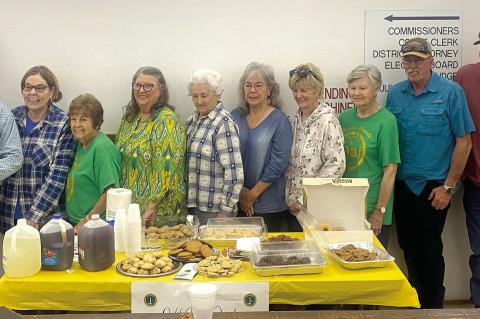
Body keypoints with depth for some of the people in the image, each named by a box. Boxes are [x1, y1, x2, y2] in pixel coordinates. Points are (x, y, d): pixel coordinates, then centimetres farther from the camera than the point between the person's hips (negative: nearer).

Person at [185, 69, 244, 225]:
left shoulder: (224, 123, -16)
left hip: (214, 210, -7)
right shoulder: (192, 120, 8)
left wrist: (225, 211, -18)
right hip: (192, 205, 7)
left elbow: (234, 172, -20)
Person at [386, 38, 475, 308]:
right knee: (408, 246, 14)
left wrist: (448, 187, -10)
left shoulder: (450, 92, -8)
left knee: (429, 250, 4)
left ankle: (433, 304, 25)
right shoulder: (395, 93, 4)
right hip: (402, 184, 4)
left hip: (432, 186, -4)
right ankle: (417, 300, 32)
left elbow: (464, 141, -7)